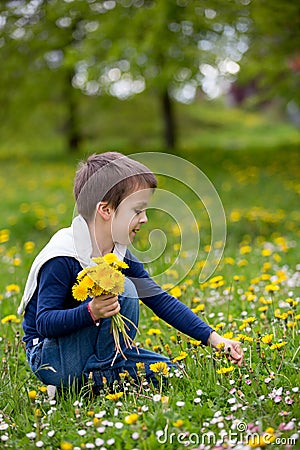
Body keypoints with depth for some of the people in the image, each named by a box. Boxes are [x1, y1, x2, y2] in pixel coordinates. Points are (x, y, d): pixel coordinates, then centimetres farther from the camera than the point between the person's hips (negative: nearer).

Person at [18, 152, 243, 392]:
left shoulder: (121, 255, 1)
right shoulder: (62, 257, -23)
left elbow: (160, 300, 2)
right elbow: (44, 323, -25)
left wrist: (213, 337, -4)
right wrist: (91, 312, -42)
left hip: (88, 346, 8)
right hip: (49, 359, -8)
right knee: (122, 289, -25)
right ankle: (99, 371, -15)